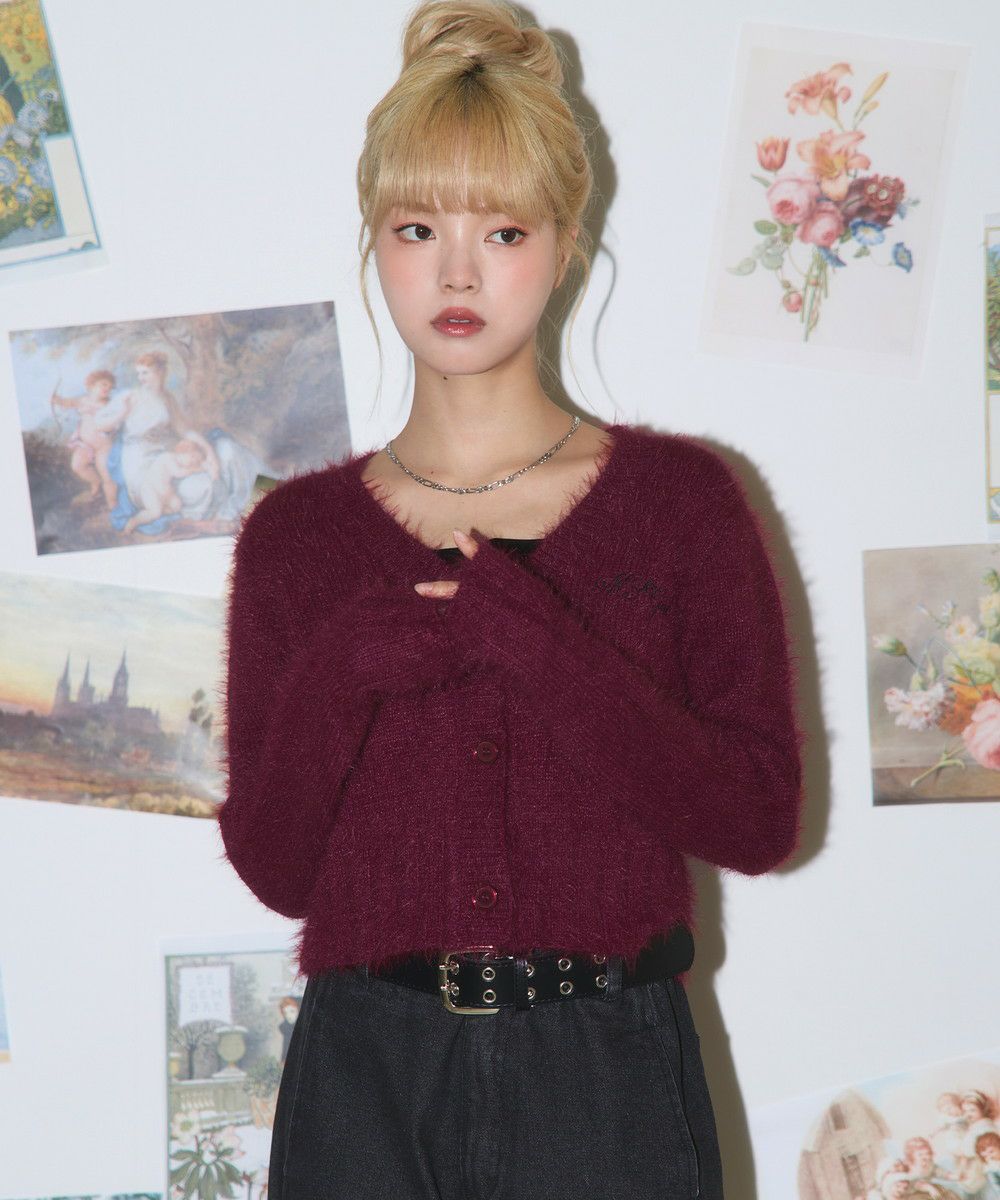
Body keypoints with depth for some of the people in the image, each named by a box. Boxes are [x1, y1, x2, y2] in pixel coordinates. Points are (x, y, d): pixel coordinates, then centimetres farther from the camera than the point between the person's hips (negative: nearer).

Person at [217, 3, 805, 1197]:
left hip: (608, 1069, -1)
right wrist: (346, 671, -16)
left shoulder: (679, 498, 0)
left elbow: (759, 818, -8)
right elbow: (272, 868, 1)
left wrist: (528, 637, -17)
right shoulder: (295, 535, 4)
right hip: (368, 1084, 1)